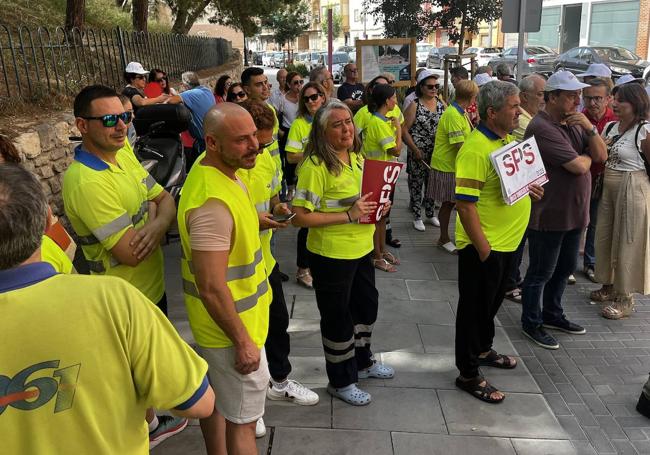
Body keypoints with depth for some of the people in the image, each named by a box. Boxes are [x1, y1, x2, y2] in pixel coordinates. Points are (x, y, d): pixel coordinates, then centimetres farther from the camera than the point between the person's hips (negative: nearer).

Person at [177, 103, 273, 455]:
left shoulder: (214, 170, 0)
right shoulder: (213, 201, -32)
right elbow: (211, 288, -29)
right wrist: (243, 341, -21)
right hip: (230, 325, -10)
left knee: (213, 395, 27)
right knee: (242, 420, 8)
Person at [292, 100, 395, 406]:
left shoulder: (357, 157, 5)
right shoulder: (315, 165, -20)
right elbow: (300, 217, -24)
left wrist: (376, 206, -2)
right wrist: (348, 215, -25)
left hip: (361, 249, 8)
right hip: (331, 255, -8)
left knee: (367, 305, 23)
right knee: (337, 316, 8)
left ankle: (362, 362, 47)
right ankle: (341, 381, 29)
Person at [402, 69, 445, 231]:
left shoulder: (441, 103, 5)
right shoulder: (415, 106, -8)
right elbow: (404, 129, -10)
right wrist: (415, 150, -15)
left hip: (437, 152, 5)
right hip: (418, 153, -4)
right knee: (416, 183, 4)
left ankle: (430, 213, 30)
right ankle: (417, 216, 16)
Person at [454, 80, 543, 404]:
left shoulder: (507, 139, 7)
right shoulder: (476, 149, -23)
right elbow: (465, 204, -26)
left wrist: (529, 186, 3)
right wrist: (483, 249, -24)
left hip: (506, 241, 9)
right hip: (483, 246, -9)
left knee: (492, 301, 24)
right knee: (475, 307, 4)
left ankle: (483, 350, 44)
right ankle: (468, 374, 19)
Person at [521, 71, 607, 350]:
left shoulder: (574, 123, 8)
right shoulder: (542, 127, -21)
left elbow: (601, 156, 4)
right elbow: (578, 166, -25)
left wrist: (589, 128, -11)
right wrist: (587, 157, -2)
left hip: (574, 213, 9)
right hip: (549, 214, -9)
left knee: (564, 268, 21)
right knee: (541, 273, 6)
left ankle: (552, 314, 39)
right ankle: (531, 324, 22)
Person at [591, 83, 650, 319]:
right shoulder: (610, 127, 6)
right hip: (608, 189, 7)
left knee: (627, 244, 1)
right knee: (604, 238, 14)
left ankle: (625, 298, 14)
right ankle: (609, 286, 32)